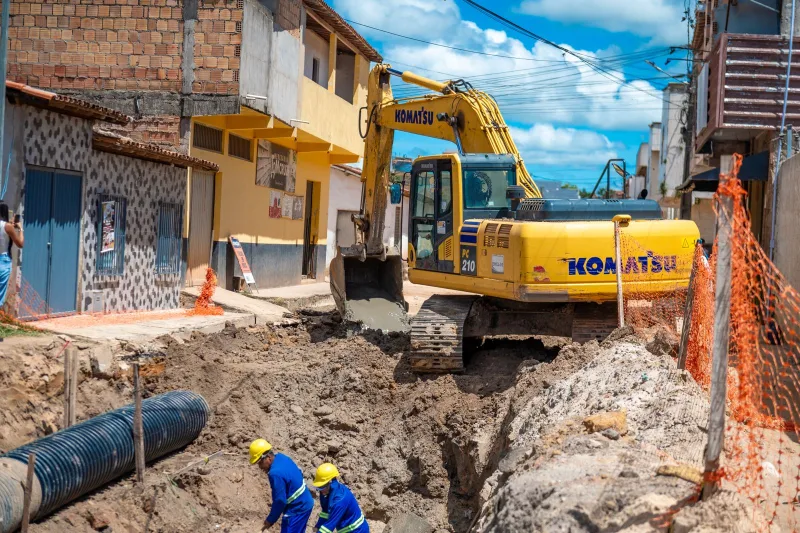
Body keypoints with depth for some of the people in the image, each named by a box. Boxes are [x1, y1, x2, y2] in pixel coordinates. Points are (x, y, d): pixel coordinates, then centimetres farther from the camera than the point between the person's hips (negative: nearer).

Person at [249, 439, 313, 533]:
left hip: (297, 510, -10)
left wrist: (271, 520, -10)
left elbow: (280, 501, -24)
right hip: (305, 504, 10)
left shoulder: (275, 473, -28)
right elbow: (299, 474, 16)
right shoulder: (281, 457, 2)